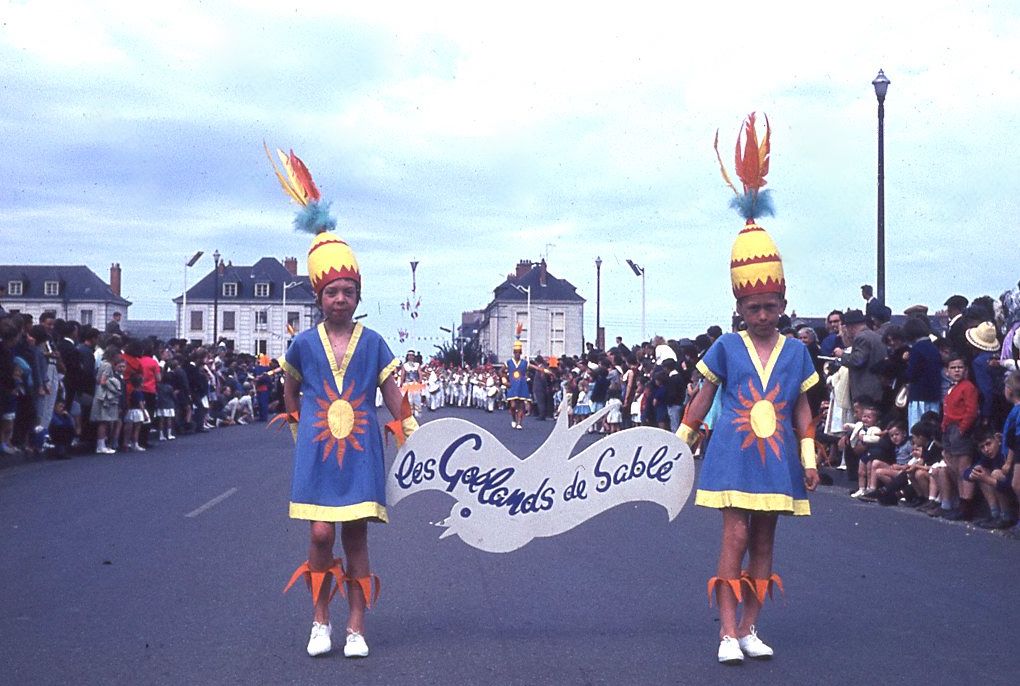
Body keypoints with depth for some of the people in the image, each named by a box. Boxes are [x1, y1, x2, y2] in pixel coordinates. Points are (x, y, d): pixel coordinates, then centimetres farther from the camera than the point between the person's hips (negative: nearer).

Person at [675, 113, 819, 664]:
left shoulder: (796, 352, 3)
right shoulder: (726, 348, -3)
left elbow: (801, 409, 6)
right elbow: (702, 399, 3)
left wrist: (809, 460, 2)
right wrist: (679, 445, 5)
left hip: (776, 459, 3)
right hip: (734, 455, -3)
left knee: (763, 541, 8)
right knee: (734, 537, -9)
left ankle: (749, 627, 16)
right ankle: (727, 632, -8)